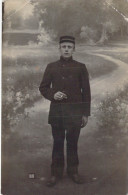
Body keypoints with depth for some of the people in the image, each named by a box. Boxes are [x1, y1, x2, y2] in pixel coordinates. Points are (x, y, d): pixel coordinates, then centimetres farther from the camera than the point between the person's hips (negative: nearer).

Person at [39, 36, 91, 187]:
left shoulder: (80, 67, 1)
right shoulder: (51, 67, 5)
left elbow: (86, 92, 1)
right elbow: (43, 87, 8)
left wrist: (85, 114, -2)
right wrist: (52, 94, -13)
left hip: (75, 111, -1)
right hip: (56, 111, 1)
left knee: (72, 143, 9)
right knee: (57, 143, 8)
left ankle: (73, 171, 25)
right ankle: (56, 173, 21)